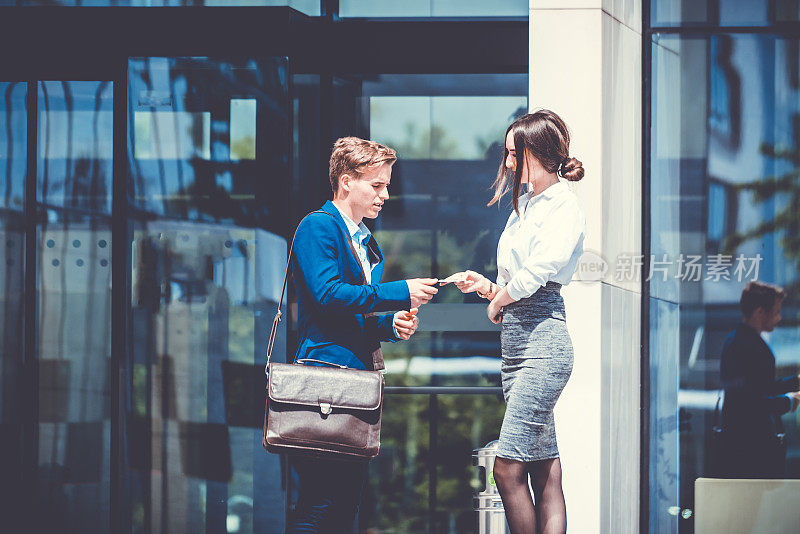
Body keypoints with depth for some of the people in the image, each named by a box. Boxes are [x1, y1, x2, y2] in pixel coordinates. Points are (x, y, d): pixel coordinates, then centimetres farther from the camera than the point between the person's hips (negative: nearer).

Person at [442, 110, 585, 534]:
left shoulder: (564, 209, -5)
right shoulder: (524, 205, 22)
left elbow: (534, 274, -16)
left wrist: (497, 303, -1)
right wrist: (486, 286, 6)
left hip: (543, 340, -9)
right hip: (514, 340, 9)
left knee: (508, 469, -14)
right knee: (544, 473, 5)